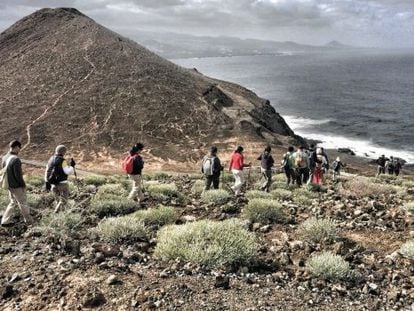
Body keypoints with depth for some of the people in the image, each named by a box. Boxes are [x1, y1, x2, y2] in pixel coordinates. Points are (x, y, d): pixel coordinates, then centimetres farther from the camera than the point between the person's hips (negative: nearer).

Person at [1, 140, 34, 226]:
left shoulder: (5, 158, 0)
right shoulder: (16, 159, -25)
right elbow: (18, 175, -23)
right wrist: (23, 184, -9)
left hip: (9, 185, 7)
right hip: (17, 186, -7)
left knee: (13, 202, 21)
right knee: (23, 203, 9)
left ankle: (5, 221, 22)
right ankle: (29, 221, 24)